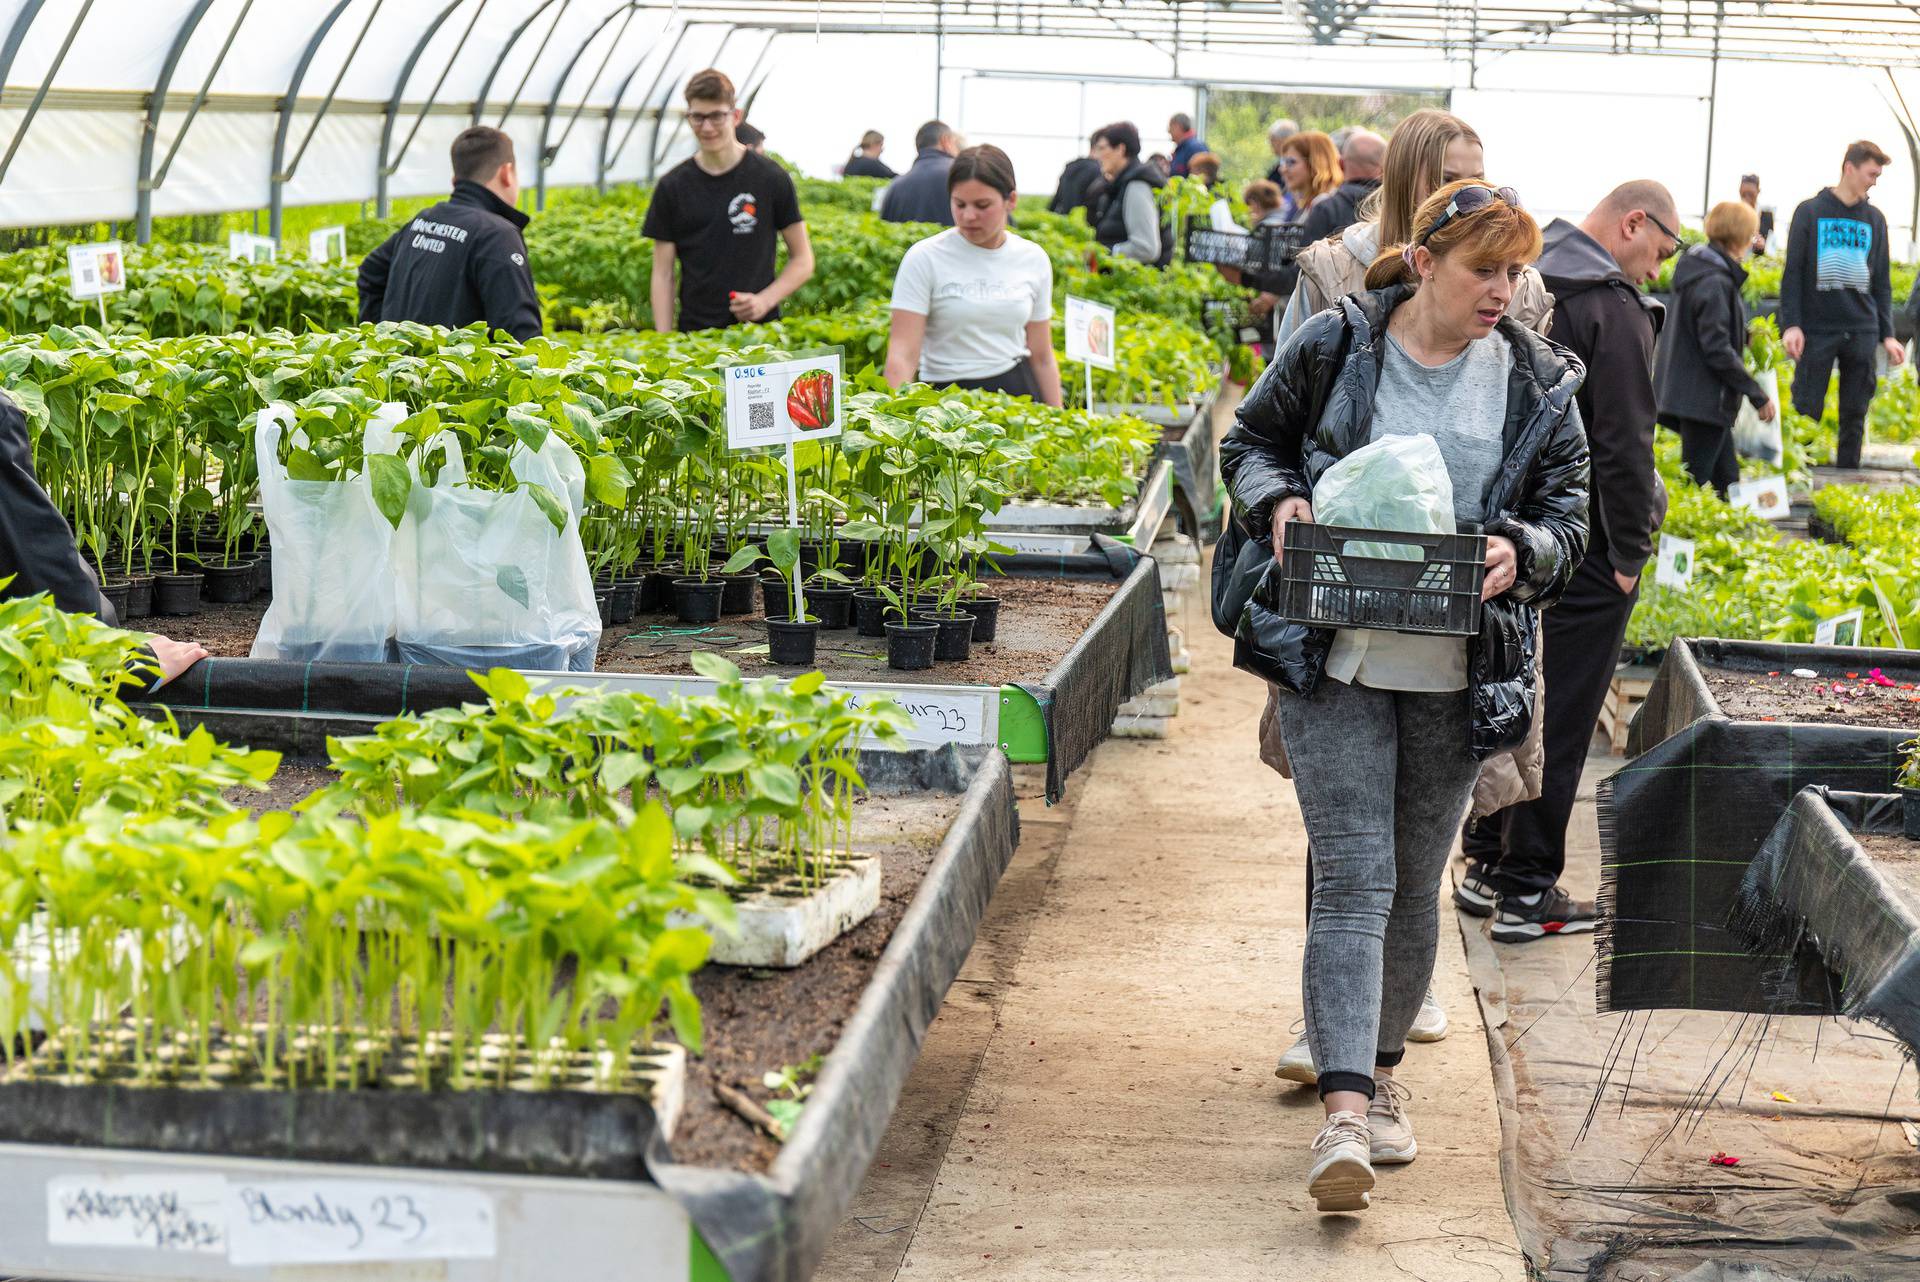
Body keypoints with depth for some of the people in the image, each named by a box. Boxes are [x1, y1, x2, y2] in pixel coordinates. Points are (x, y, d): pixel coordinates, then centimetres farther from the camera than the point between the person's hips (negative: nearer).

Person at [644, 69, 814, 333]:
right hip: (695, 329, 1)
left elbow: (803, 261, 6)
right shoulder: (672, 187, 5)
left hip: (759, 330, -1)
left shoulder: (770, 178, 1)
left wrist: (765, 300, -10)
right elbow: (663, 274, 5)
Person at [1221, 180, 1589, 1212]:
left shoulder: (1537, 382, 3)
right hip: (1335, 660, -2)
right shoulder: (1334, 347, -2)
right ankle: (1343, 1113, -16)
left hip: (1457, 674, 3)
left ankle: (1380, 1073, 33)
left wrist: (1522, 549, -13)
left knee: (1415, 883, 13)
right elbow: (1250, 441, 11)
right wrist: (1275, 500, -10)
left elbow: (1569, 504, 9)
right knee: (1353, 878, -11)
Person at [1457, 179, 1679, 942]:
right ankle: (1528, 892, 4)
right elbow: (1623, 445, -19)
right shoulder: (1613, 308, -16)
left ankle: (1485, 863, 26)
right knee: (1561, 716, -1)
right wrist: (1630, 552, -13)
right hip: (1584, 548, -8)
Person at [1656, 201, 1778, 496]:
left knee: (1727, 481, 15)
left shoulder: (1697, 268, 11)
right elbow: (1718, 350, -22)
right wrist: (1758, 394, -17)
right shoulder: (1714, 283, -19)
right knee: (1696, 483, -4)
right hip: (1704, 401, -10)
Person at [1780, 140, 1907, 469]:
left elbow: (1882, 282, 14)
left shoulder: (1875, 219, 12)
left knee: (1854, 417, 4)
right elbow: (1793, 273, -1)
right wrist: (1791, 324, -11)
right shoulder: (1810, 212, 2)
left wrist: (1887, 334, 7)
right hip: (1817, 331, -3)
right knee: (1807, 412, -2)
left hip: (1861, 332, 3)